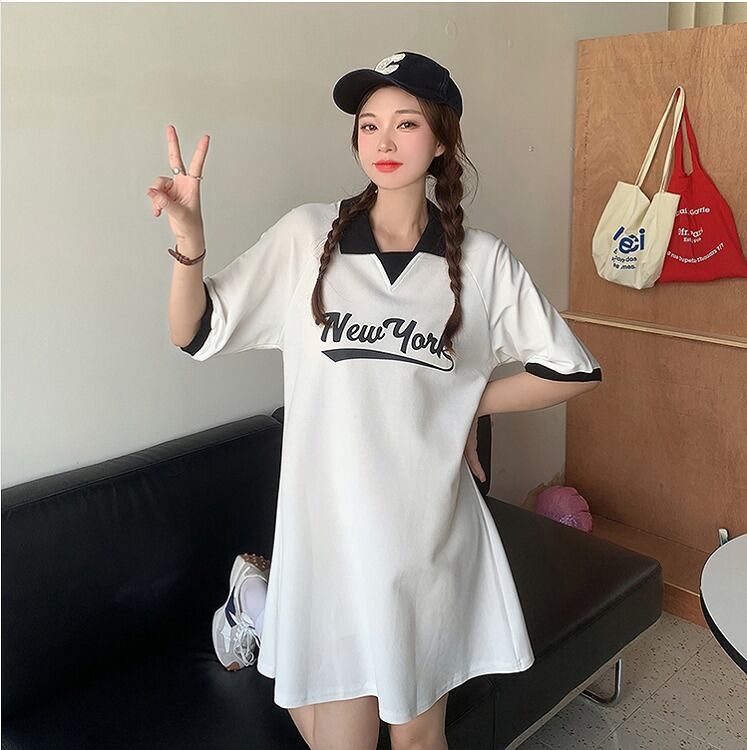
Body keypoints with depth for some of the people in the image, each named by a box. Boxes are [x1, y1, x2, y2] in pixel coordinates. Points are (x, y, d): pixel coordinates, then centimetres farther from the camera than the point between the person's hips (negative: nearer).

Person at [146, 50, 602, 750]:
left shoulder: (482, 260, -3)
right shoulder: (307, 236, -4)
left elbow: (574, 370, 4)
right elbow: (195, 334, -2)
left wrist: (468, 402, 0)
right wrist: (188, 241, -18)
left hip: (427, 533, 1)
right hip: (325, 529, -1)